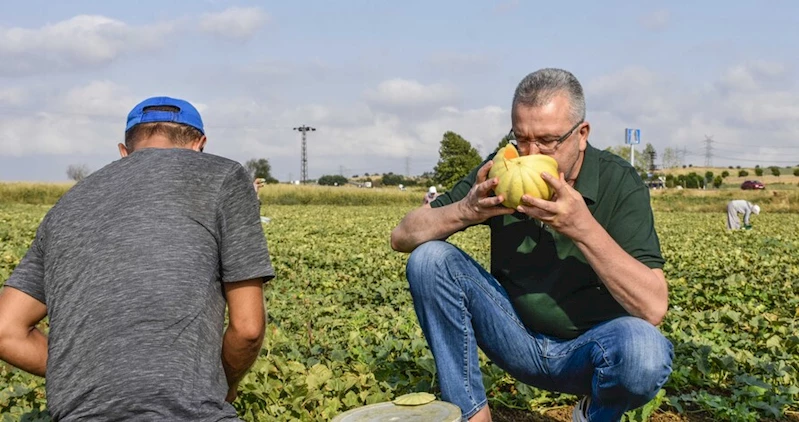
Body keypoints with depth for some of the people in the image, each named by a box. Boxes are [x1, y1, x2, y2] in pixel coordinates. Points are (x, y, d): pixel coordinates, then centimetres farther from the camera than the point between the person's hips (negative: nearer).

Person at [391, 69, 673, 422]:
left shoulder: (619, 183, -16)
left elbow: (653, 307, -25)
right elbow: (402, 236, -8)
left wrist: (584, 227, -37)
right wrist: (466, 210, -28)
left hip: (590, 348, -2)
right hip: (518, 338, 3)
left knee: (644, 349, -36)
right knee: (429, 259, -17)